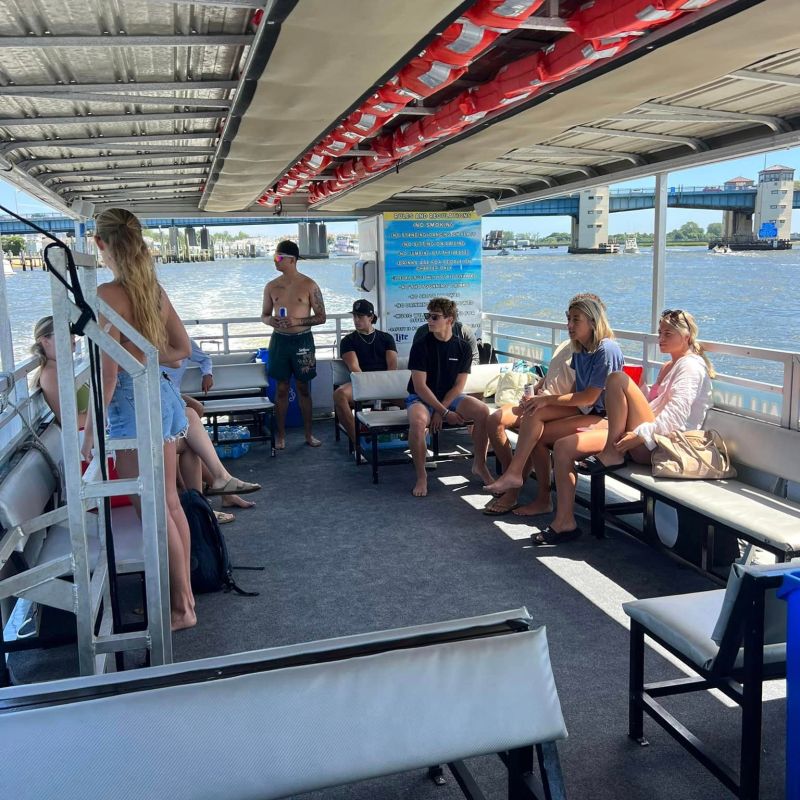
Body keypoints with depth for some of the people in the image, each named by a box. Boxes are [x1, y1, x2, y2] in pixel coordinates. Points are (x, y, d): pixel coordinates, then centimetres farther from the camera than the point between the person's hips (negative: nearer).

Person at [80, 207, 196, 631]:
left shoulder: (109, 293, -15)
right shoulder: (154, 287, 8)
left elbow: (107, 371, -18)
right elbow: (182, 349, 14)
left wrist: (90, 429, -12)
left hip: (133, 401, -8)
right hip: (163, 394, 8)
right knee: (171, 503, 15)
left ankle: (181, 608, 11)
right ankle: (184, 592, 27)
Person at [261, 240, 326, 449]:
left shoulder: (309, 285, -5)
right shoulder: (271, 286, 5)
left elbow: (321, 317, -3)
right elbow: (264, 315, 13)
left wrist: (298, 321, -17)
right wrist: (271, 321, -11)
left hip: (302, 340, -2)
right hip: (279, 340, 2)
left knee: (303, 388, 6)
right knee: (282, 388, 5)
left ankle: (308, 434, 16)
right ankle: (281, 434, 14)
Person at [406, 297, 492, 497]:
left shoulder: (462, 347, -1)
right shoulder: (421, 346, -10)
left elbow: (459, 385, -2)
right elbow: (420, 386, -14)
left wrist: (440, 410, -15)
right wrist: (445, 413, -19)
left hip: (450, 397, 3)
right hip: (421, 398, -3)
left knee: (482, 410, -24)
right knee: (418, 420, -37)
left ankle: (479, 465, -5)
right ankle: (421, 476, -19)